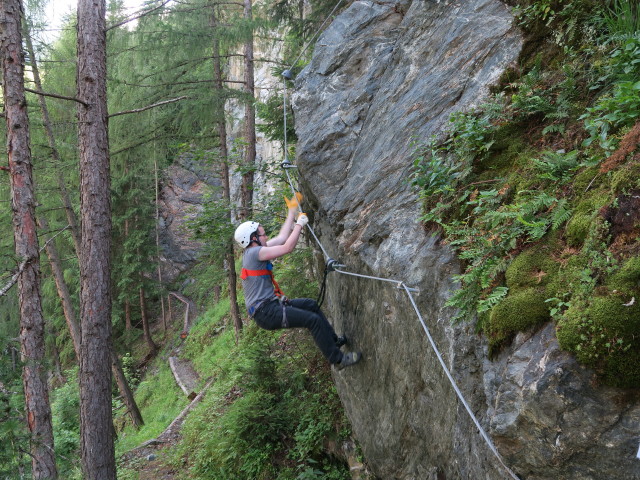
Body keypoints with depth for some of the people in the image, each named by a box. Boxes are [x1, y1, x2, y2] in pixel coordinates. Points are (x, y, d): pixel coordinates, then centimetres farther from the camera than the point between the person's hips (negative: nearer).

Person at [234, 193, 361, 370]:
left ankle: (333, 340, 25)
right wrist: (300, 224, -8)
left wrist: (292, 211, 21)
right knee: (313, 319, -15)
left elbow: (282, 237, 19)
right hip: (266, 313, -11)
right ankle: (337, 359, -8)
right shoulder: (254, 253, -17)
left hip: (270, 304, 11)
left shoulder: (253, 250, 13)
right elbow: (287, 247, -21)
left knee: (311, 304, 19)